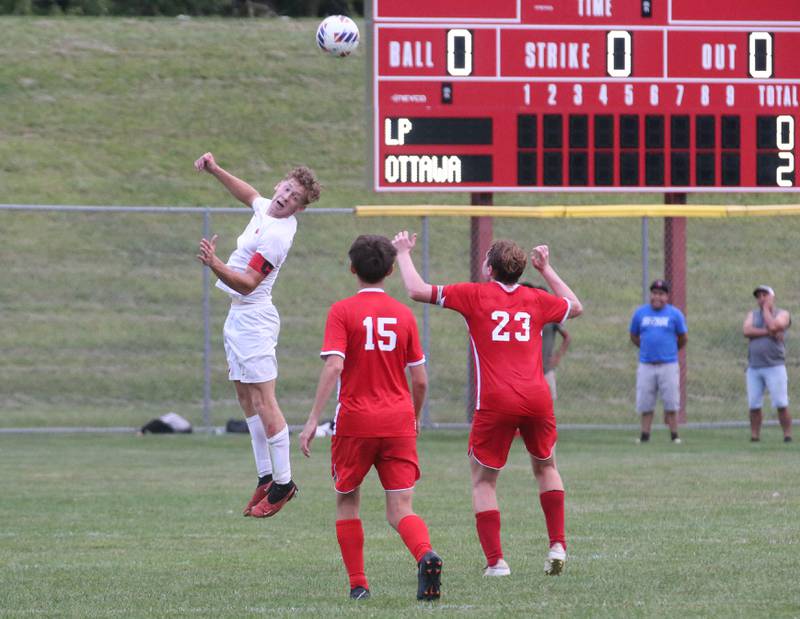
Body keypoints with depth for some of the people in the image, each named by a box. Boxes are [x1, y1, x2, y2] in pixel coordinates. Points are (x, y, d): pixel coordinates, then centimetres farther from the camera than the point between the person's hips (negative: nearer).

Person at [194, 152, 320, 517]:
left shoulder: (277, 236, -21)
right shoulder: (265, 209, 8)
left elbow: (248, 283, -25)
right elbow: (249, 195, 34)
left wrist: (215, 265, -38)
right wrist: (215, 170, 27)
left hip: (253, 318, -10)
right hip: (238, 317, 10)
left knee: (263, 402, -11)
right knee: (247, 399, 12)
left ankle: (283, 483, -8)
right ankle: (266, 477, 16)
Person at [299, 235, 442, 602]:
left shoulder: (342, 311, -3)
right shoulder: (404, 314, 7)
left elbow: (333, 367, -16)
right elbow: (420, 379, 8)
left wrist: (313, 420, -15)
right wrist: (415, 417, 26)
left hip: (355, 421, -2)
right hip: (398, 421, 2)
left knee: (347, 502, 17)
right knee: (400, 510, 0)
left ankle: (358, 585, 12)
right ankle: (426, 555, -31)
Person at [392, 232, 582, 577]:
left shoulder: (475, 294, 3)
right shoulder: (536, 300, 13)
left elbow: (418, 291, 1)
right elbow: (575, 307, 34)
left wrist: (404, 254, 17)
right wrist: (546, 270, 41)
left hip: (495, 402, -4)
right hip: (537, 397, 4)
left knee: (483, 481, 7)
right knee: (546, 466, 25)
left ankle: (495, 561, -2)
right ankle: (557, 545, 14)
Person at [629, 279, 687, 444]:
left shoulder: (675, 314, 3)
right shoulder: (640, 313, 8)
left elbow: (683, 338, 11)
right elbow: (634, 337, 18)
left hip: (668, 364, -2)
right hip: (646, 365, 2)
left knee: (671, 403, -2)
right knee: (645, 403, 2)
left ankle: (674, 435, 3)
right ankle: (645, 435, 7)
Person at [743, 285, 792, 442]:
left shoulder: (782, 314, 6)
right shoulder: (752, 315, 17)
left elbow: (773, 326, -14)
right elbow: (746, 331, -2)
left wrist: (766, 308, 0)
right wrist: (767, 332, -11)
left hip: (775, 366, -4)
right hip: (754, 368, 4)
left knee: (781, 404, -9)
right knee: (754, 405, -1)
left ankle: (788, 436, -6)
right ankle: (754, 436, 4)